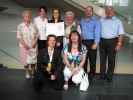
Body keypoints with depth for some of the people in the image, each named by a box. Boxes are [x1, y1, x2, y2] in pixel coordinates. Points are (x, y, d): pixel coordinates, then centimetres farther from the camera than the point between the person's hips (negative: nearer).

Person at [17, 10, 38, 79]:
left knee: (33, 59, 6)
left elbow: (36, 35, 3)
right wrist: (24, 44, -16)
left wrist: (35, 42, -12)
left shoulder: (33, 25, 2)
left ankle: (33, 72, 24)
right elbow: (19, 36, -6)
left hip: (33, 46, 1)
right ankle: (27, 73, 24)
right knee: (26, 60, 5)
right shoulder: (20, 26, -3)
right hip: (24, 46, -1)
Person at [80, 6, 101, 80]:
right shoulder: (81, 21, 15)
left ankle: (92, 74, 15)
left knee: (92, 59, 2)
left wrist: (96, 43, -18)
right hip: (82, 42, 4)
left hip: (91, 42, -4)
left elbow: (97, 33, -9)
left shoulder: (96, 21, -1)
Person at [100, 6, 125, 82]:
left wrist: (119, 44, -11)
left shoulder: (117, 21, 1)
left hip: (112, 41, -3)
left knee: (111, 60, 5)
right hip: (102, 41, 3)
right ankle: (102, 75, 24)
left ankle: (109, 76, 16)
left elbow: (121, 34, -3)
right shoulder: (101, 20, 10)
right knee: (102, 59, 11)